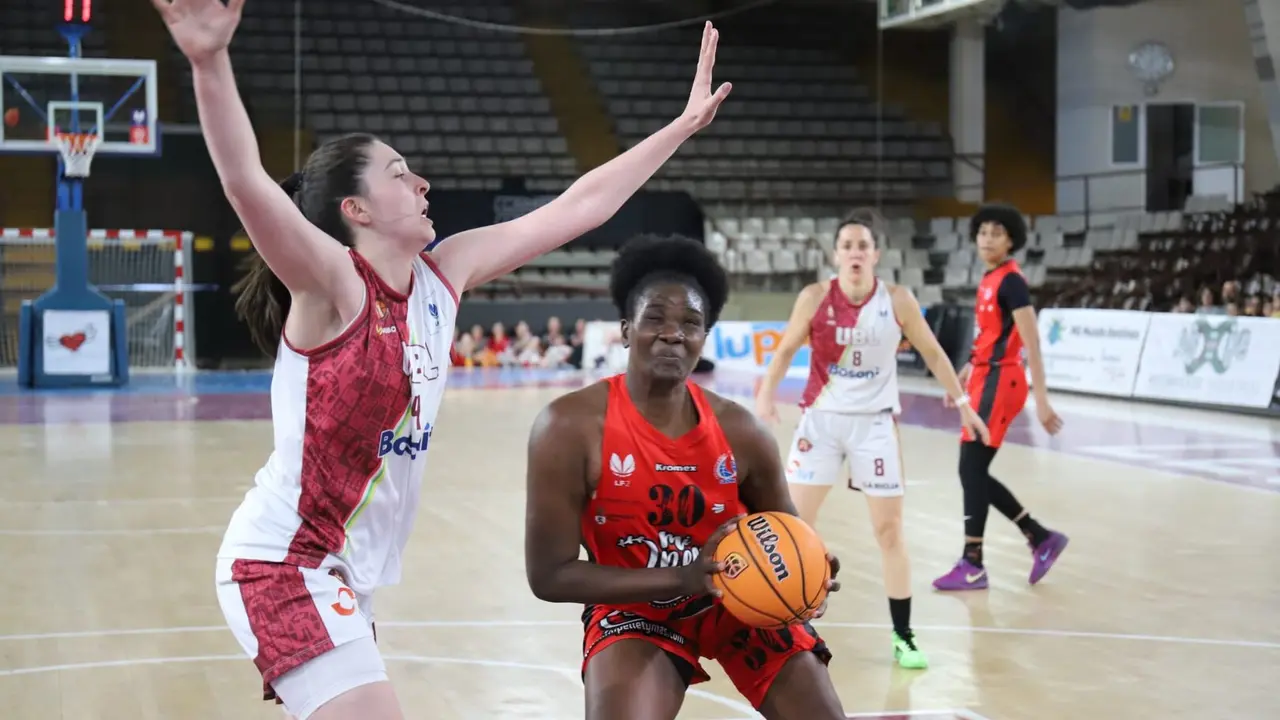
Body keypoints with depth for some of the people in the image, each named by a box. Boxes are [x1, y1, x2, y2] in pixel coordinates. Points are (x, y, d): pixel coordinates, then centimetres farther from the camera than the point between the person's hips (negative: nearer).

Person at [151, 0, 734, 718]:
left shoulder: (443, 275, 5)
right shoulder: (331, 283, -15)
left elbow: (574, 209, 10)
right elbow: (247, 185, -34)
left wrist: (683, 125, 13)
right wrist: (211, 61, -49)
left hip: (353, 570, 8)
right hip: (284, 563, -8)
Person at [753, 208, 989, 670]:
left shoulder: (897, 301, -9)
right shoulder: (815, 297, -10)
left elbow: (932, 353, 3)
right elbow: (786, 349, 0)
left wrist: (963, 401, 5)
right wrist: (767, 393, -15)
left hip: (875, 423, 0)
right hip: (821, 420, 0)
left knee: (889, 529, 2)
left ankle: (903, 636, 12)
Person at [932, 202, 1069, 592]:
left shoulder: (1011, 281, -13)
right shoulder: (989, 280, 13)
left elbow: (1032, 345, -18)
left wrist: (1042, 400, -22)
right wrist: (965, 373, 25)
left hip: (1000, 383, -9)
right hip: (985, 380, 9)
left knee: (971, 470, -6)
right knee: (973, 472, 10)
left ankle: (973, 565, 2)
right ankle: (1042, 538, 18)